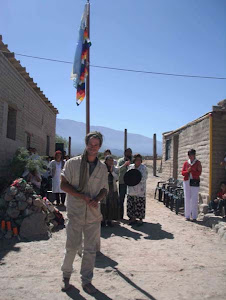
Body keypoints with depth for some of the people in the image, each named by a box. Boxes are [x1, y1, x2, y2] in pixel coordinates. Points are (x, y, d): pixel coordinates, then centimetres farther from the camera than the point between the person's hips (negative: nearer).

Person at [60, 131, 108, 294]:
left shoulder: (102, 167, 7)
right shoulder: (73, 163, -3)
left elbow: (105, 189, 13)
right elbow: (64, 184, -5)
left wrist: (97, 199, -8)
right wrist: (82, 197, -15)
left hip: (94, 213, 3)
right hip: (75, 211, -3)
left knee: (91, 249, 8)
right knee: (72, 246, 3)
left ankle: (86, 281, 24)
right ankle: (66, 274, 28)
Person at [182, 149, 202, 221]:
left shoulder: (198, 163, 2)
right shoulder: (186, 163, 11)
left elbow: (199, 173, -5)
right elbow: (182, 172, 9)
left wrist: (191, 170, -17)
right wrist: (187, 171, -11)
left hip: (195, 182, -3)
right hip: (187, 182, 3)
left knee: (194, 199, -5)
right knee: (187, 199, 3)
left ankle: (194, 217, 1)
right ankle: (187, 216, 10)